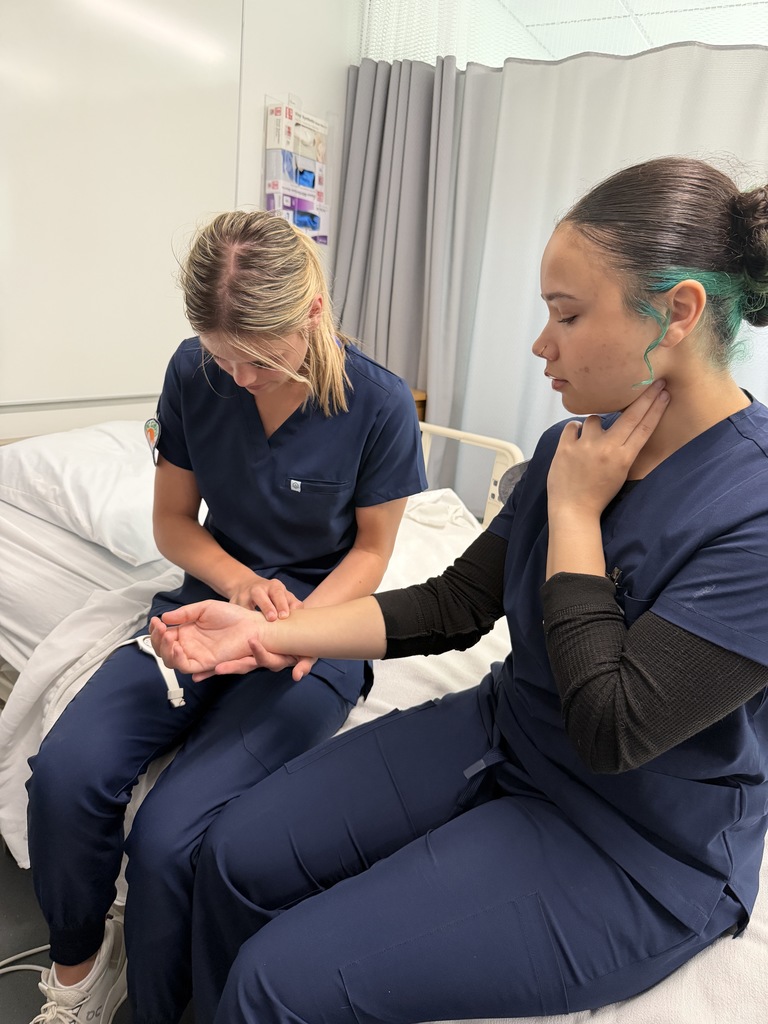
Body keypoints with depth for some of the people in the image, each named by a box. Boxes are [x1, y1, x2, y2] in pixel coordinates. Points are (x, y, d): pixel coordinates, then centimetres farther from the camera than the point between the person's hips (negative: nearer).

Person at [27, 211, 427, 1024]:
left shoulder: (379, 404, -13)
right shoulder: (193, 374, -3)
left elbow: (370, 550, -2)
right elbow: (173, 521, 5)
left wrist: (296, 624, -19)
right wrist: (241, 584, -14)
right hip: (213, 600, 4)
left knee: (168, 835, -21)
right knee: (65, 771, -19)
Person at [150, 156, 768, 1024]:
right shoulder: (577, 446, -1)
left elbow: (611, 728, -26)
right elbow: (453, 605, 0)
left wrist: (574, 511, -20)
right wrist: (264, 633, -6)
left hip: (632, 851, -6)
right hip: (502, 732, 6)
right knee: (237, 856, -1)